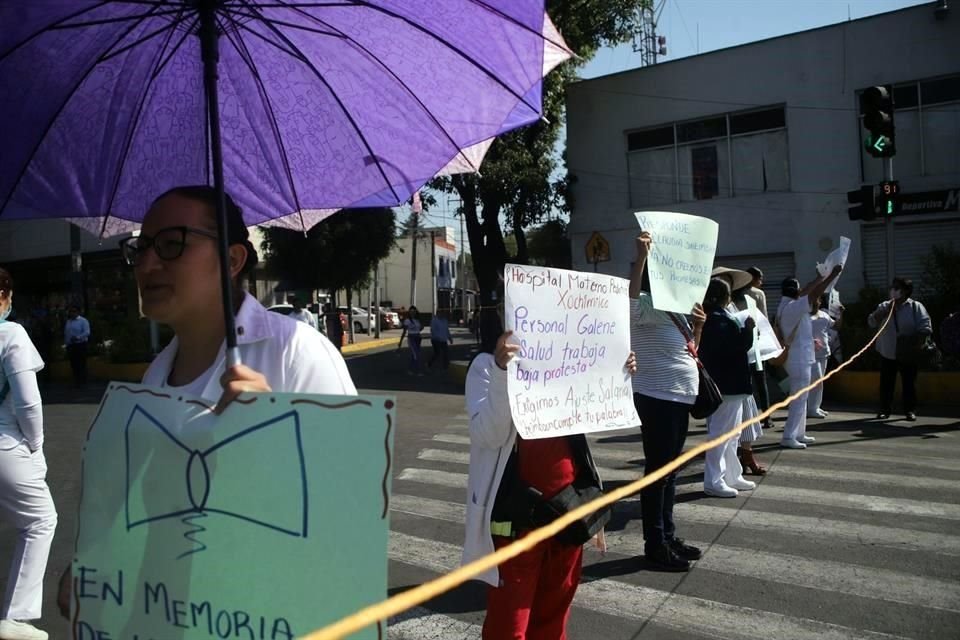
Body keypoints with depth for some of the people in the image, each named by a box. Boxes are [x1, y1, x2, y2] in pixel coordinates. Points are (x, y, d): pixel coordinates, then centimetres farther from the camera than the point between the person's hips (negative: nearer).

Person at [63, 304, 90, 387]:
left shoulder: (83, 321, -4)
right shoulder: (68, 321, 13)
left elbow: (87, 332, -14)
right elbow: (65, 334, 15)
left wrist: (77, 337, -25)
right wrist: (66, 344, 8)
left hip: (80, 345, -6)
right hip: (70, 346, 6)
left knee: (81, 364, -5)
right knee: (73, 364, 9)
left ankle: (82, 382, 1)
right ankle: (76, 381, 17)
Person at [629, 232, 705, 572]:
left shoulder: (673, 309, 18)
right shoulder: (647, 305, -12)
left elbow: (688, 352, 24)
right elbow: (628, 301, -37)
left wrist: (698, 327, 7)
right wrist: (640, 258, -40)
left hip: (679, 396, 10)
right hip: (657, 397, -10)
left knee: (670, 469, 15)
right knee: (657, 470, -4)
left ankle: (668, 535, 26)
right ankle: (654, 545, 4)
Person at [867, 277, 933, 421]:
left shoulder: (916, 307, -3)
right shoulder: (884, 306, 6)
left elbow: (926, 327, -8)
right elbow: (872, 322, -3)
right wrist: (884, 311, -16)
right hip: (887, 353, 2)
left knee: (909, 383, 4)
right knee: (886, 383, 5)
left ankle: (910, 410, 14)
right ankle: (885, 409, 13)